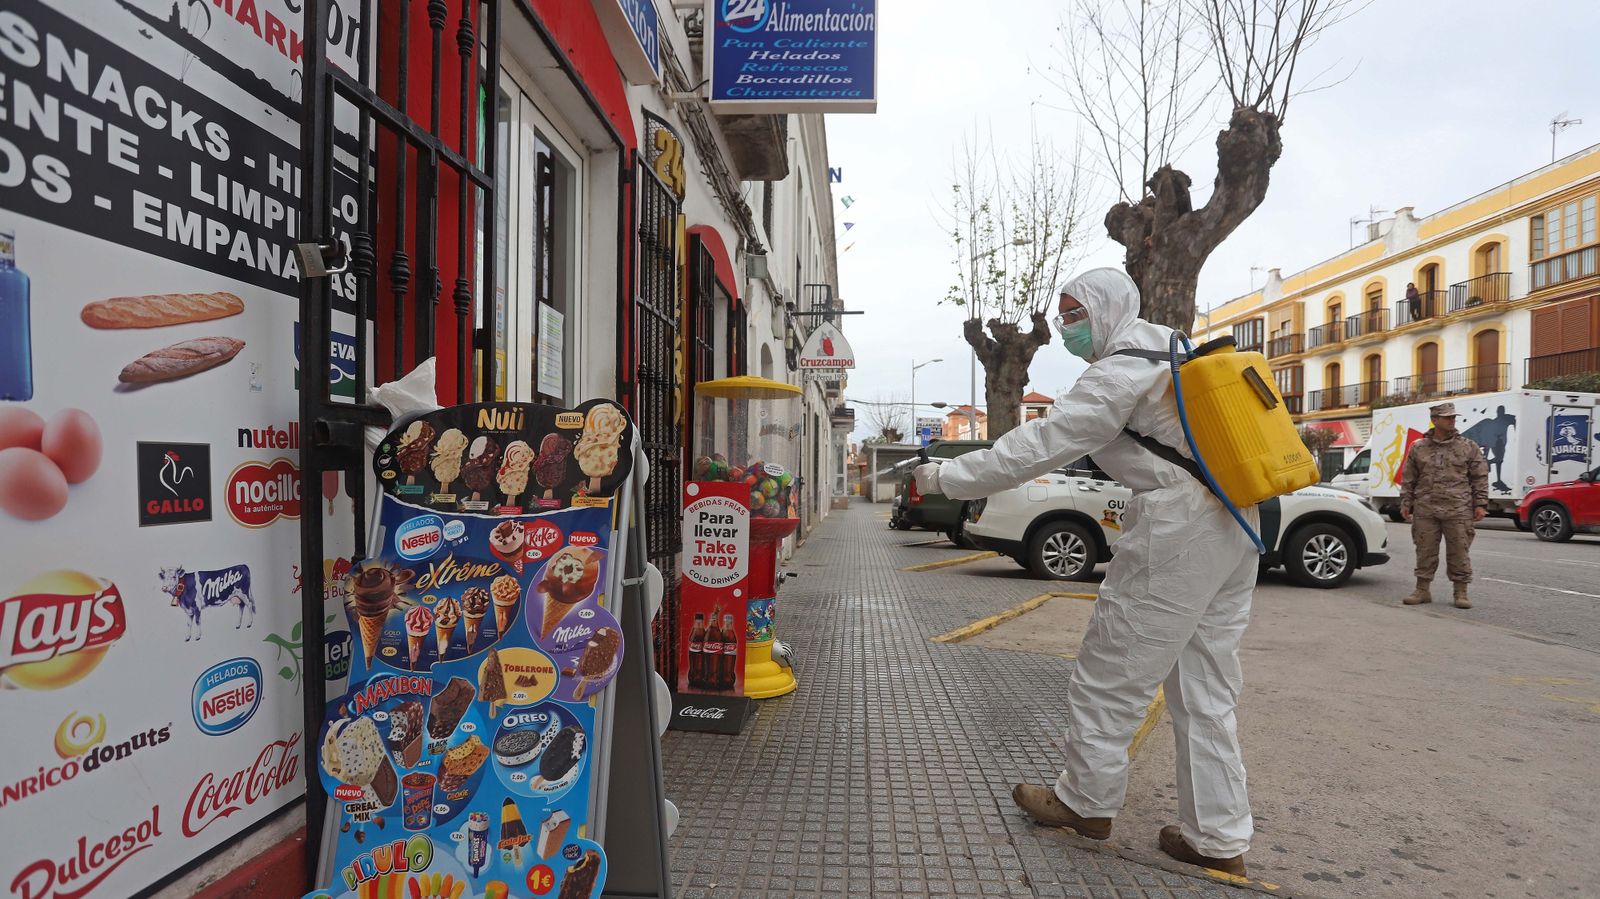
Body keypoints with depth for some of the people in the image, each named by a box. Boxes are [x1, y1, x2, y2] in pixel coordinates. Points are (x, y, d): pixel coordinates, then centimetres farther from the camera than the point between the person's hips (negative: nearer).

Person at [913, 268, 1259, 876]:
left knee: (1109, 673, 5)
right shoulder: (1170, 348, 16)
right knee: (1205, 690, 13)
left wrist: (946, 477, -14)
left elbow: (1038, 447, -18)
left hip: (1178, 531, -10)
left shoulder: (1119, 373, -13)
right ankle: (1218, 838, 19)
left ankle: (1087, 800, 21)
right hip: (1234, 528, 10)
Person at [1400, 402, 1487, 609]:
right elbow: (1408, 479, 12)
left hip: (1458, 511, -1)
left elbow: (1480, 478, 6)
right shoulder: (1418, 448, 9)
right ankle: (1423, 590, 14)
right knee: (1425, 552, 5)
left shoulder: (1469, 447, 6)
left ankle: (1461, 593, 12)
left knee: (1459, 553, 2)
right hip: (1425, 510, 1)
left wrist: (1480, 504, -1)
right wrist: (1406, 504, 6)